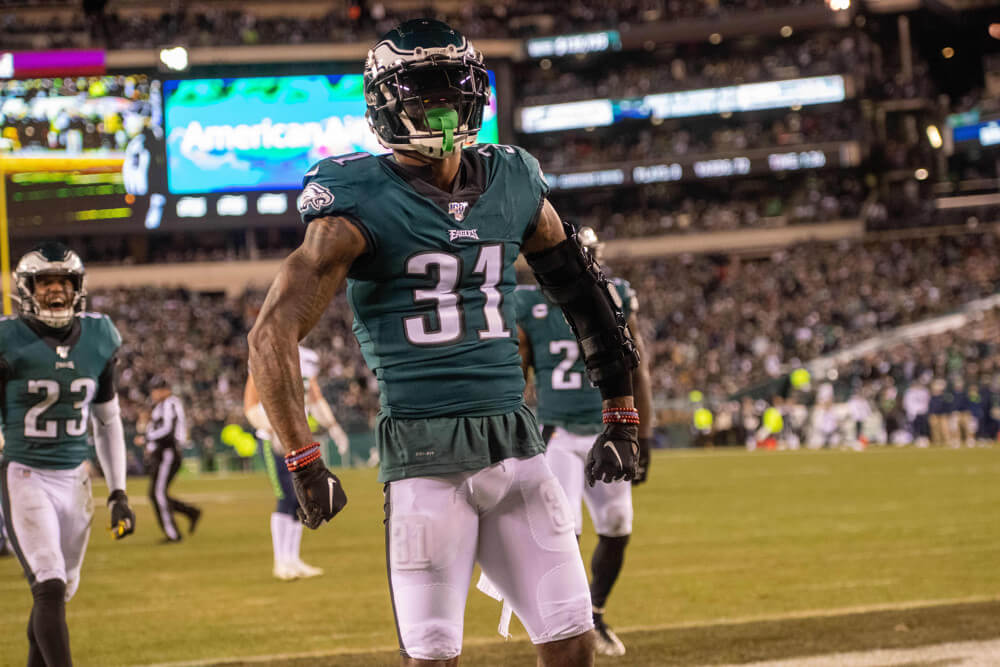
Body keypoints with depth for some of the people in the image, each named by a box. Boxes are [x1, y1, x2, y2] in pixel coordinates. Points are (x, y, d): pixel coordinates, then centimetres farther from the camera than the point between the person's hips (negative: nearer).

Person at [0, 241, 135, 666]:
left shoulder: (98, 338, 5)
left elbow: (108, 422, 15)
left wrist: (118, 493, 11)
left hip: (75, 477, 5)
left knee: (61, 591, 10)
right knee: (50, 587, -16)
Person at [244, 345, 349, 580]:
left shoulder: (308, 359, 9)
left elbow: (316, 399, 19)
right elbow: (250, 405, -13)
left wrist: (333, 428, 9)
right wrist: (272, 430, -25)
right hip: (274, 442, -7)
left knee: (301, 501, 6)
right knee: (287, 498, -12)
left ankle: (293, 560, 14)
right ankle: (281, 563, -4)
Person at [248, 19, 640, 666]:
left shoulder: (513, 183, 8)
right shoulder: (364, 204, -8)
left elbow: (584, 294, 20)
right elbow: (274, 334, -12)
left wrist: (622, 418, 19)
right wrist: (305, 462, -17)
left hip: (516, 443, 5)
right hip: (425, 456, -5)